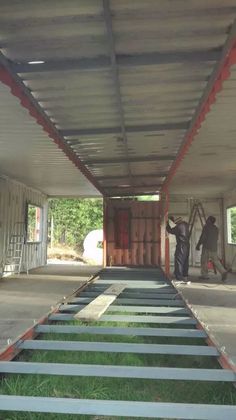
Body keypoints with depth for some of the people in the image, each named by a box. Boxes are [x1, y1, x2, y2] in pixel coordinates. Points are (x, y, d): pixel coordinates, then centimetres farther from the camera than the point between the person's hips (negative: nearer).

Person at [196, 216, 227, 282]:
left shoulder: (206, 227, -7)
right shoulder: (216, 228, 13)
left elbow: (203, 237, -11)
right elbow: (216, 238, 19)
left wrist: (198, 245, -4)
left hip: (206, 247, -6)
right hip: (214, 247, 6)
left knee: (204, 261, 3)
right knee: (216, 261, 10)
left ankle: (204, 275, 6)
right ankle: (223, 272, -7)